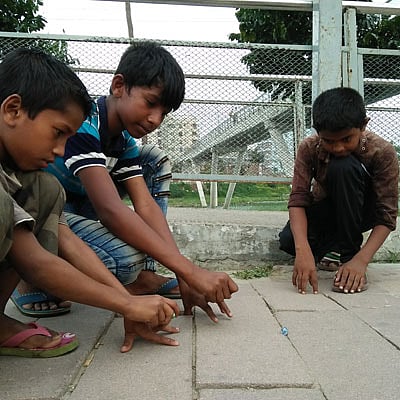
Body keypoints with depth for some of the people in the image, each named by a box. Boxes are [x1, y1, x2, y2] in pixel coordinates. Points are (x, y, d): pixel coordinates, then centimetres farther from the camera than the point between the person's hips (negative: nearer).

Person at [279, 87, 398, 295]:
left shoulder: (383, 152, -27)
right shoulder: (309, 148, -22)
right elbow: (298, 199, -29)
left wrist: (361, 260, -41)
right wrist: (303, 250, -45)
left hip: (362, 212, -2)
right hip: (324, 211, 2)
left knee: (343, 167, -34)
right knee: (288, 240, -29)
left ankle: (346, 252, -20)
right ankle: (331, 246, 4)